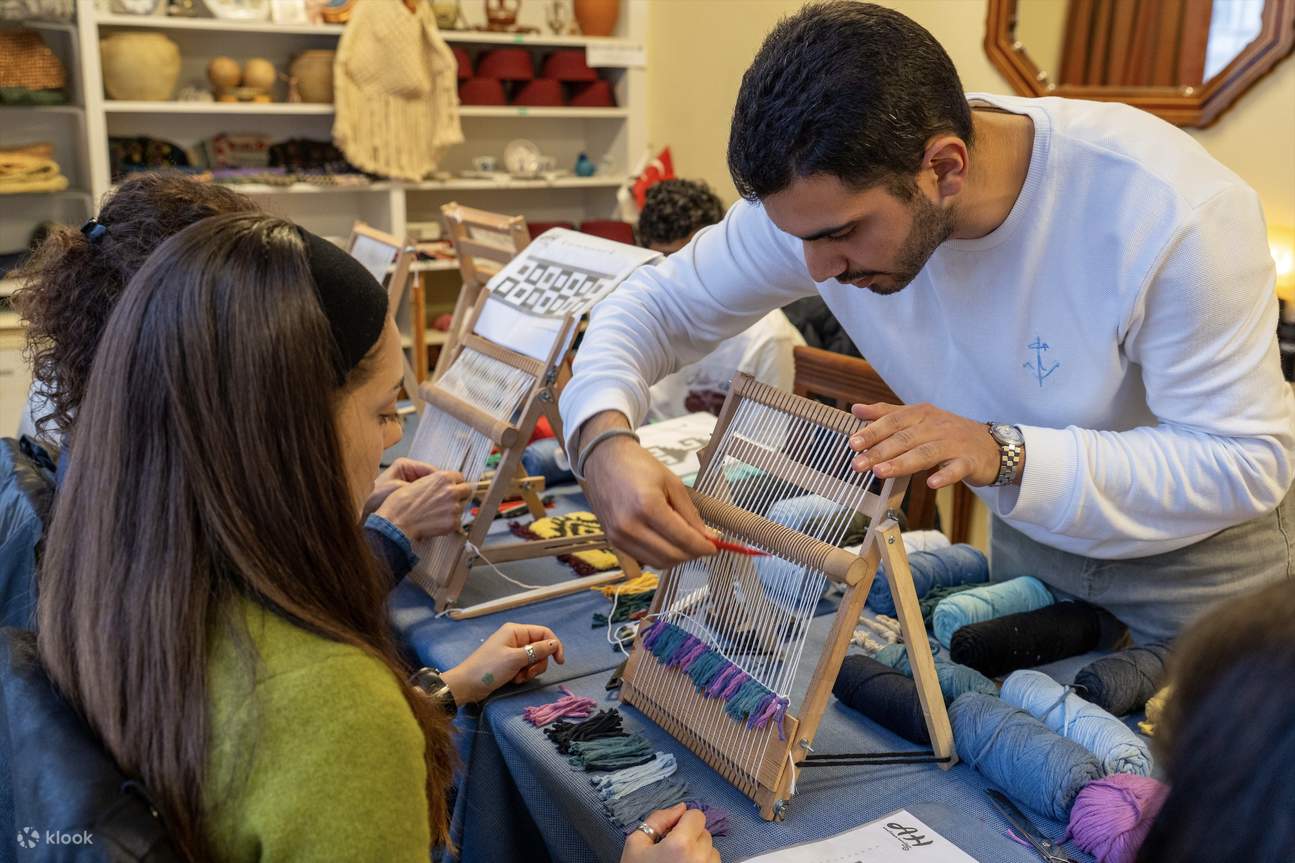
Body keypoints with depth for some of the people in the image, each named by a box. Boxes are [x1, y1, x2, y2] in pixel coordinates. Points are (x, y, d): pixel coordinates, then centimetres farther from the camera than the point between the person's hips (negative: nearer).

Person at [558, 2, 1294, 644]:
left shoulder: (1176, 213, -35)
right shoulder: (825, 191, -23)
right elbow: (661, 303, -13)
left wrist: (1002, 454, -44)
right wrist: (605, 438, -35)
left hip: (1207, 562, -3)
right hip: (1031, 543, 4)